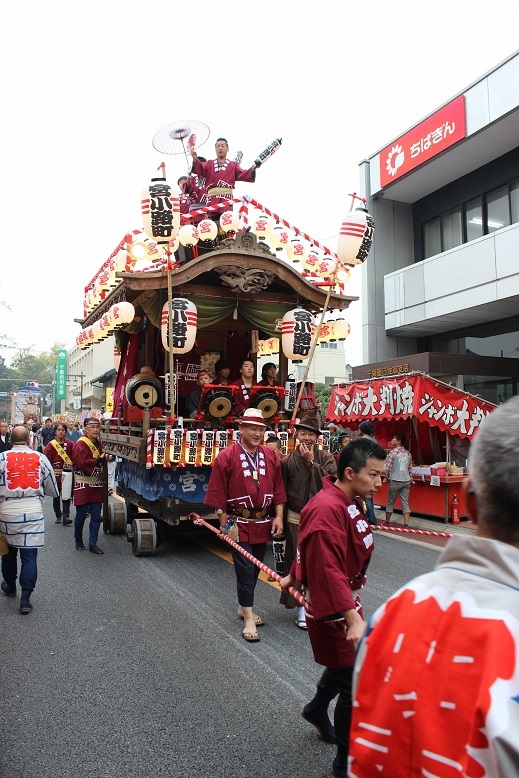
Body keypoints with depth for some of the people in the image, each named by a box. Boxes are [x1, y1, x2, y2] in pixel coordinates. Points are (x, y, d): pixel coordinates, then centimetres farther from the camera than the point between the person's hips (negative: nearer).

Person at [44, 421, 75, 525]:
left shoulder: (70, 444, 2)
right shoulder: (51, 445, -1)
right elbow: (46, 460, -5)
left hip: (67, 474, -1)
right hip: (55, 474, 1)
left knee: (66, 496, -7)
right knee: (56, 496, 12)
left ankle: (66, 516, -7)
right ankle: (58, 516, 24)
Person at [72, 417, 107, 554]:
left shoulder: (98, 443, 12)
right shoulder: (81, 444, -13)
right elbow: (84, 463, -24)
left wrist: (104, 459, 5)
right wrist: (99, 460, -16)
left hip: (96, 484, 7)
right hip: (83, 484, -7)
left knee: (96, 515, 5)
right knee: (81, 514, 4)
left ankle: (93, 544, 12)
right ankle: (78, 540, 26)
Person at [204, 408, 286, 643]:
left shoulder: (270, 456, 4)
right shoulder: (226, 457, -10)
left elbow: (278, 489, 8)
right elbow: (218, 494, -8)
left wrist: (278, 517, 1)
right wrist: (224, 524, -8)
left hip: (263, 524, 5)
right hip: (238, 524, -5)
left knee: (255, 569, 16)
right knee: (245, 570, -3)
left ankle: (243, 607, 35)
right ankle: (249, 619, 6)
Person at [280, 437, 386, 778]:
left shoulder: (351, 502, 4)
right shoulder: (327, 509, -29)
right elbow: (328, 569, -33)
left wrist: (296, 576, 25)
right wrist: (353, 618, -35)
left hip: (348, 599, 10)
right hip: (332, 609, -10)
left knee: (346, 663, 26)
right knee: (356, 684, 1)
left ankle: (317, 710, 53)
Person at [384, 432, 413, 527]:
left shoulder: (393, 452, -9)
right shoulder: (408, 453, 7)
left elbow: (388, 467, -9)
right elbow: (410, 468, 9)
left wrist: (388, 477, 6)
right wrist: (410, 479, 16)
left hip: (395, 481, -4)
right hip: (406, 481, 4)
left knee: (390, 502, 10)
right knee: (405, 503, 4)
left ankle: (387, 521, 24)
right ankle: (406, 524, -3)